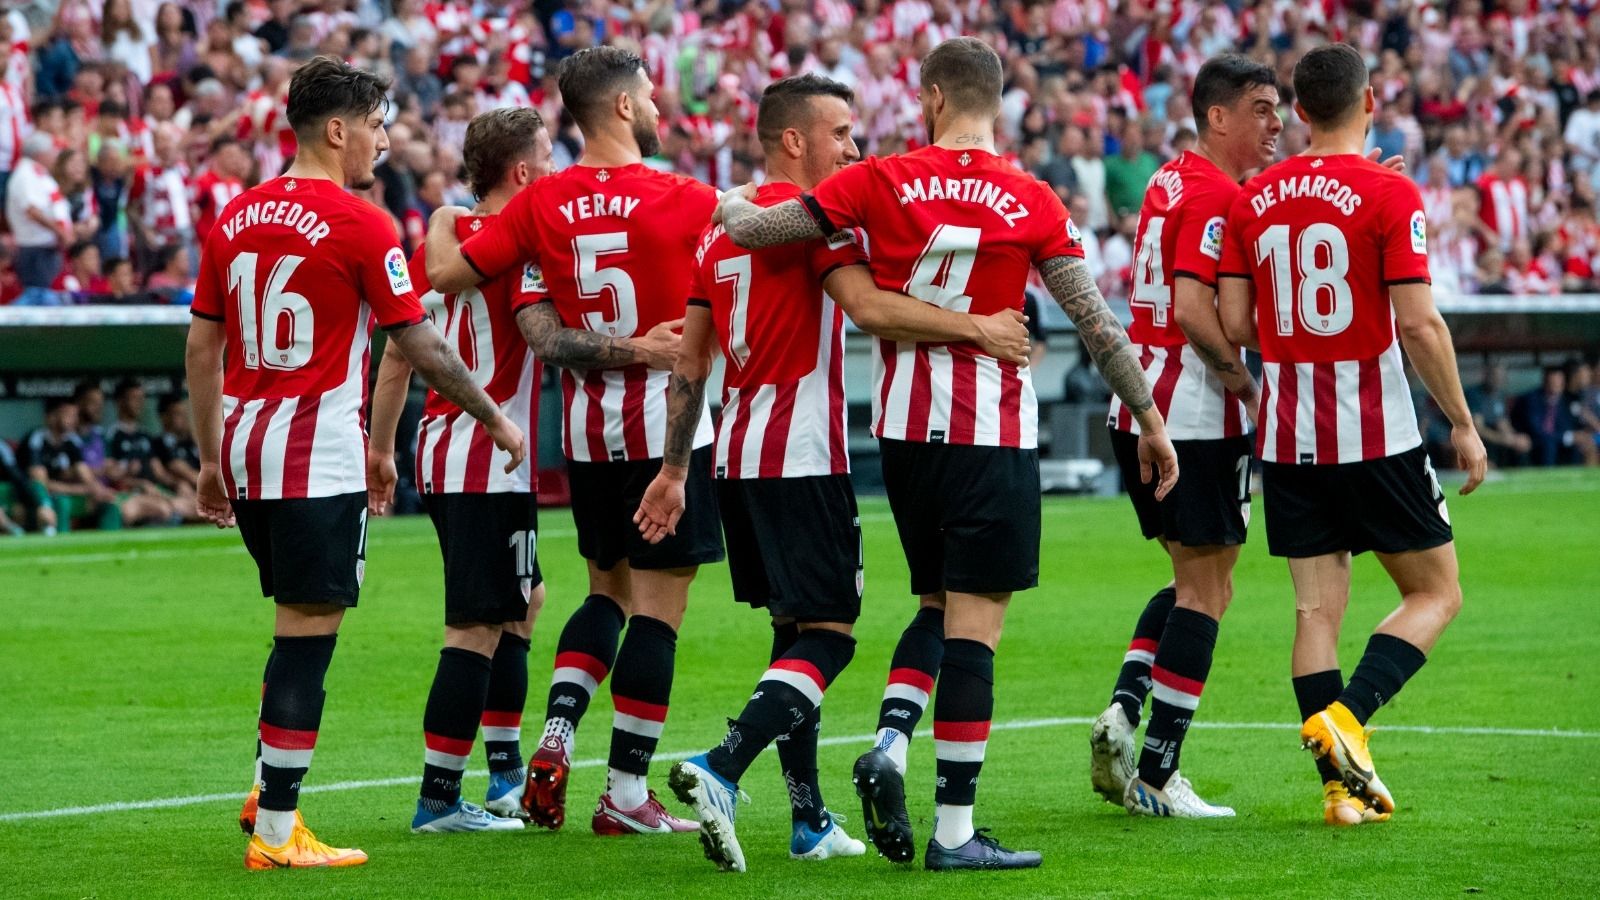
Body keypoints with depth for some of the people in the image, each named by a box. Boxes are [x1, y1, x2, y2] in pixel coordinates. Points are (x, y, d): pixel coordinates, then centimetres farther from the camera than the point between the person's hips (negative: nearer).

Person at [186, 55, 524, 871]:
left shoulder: (236, 217, 9)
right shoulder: (359, 225, -10)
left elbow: (201, 348, 12)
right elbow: (420, 347, -8)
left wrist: (211, 458, 19)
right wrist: (495, 418, 5)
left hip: (244, 448, 7)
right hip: (318, 458, -7)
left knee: (299, 625, 21)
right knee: (307, 637, -2)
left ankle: (269, 790, 20)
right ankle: (275, 833, -1)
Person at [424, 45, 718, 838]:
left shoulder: (542, 205, -1)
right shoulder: (678, 201, -12)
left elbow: (445, 271, 1)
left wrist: (441, 222, 22)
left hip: (587, 429, 5)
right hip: (666, 424, -5)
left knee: (607, 592, 21)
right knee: (657, 606, 1)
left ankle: (554, 740, 4)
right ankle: (626, 794, 1)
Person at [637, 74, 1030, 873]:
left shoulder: (722, 228, 16)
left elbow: (688, 363, 17)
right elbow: (869, 308, -24)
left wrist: (674, 468, 20)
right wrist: (977, 327, -22)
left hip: (737, 456, 9)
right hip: (800, 457, -9)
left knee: (796, 628, 16)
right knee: (828, 635, -7)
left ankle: (809, 820, 16)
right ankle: (719, 770, -24)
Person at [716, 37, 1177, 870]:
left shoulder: (881, 183, -2)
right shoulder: (1031, 202, -5)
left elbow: (752, 229, 2)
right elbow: (1095, 322, -1)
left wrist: (730, 204, 26)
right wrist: (1150, 418, 10)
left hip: (904, 427, 3)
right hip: (992, 432, -3)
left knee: (939, 606, 20)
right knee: (974, 623, -2)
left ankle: (889, 743, -4)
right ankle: (954, 829, -3)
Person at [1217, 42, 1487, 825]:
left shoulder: (1252, 200, 3)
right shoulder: (1390, 194, -11)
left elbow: (1234, 325, 1)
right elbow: (1420, 326, -15)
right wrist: (1463, 424, -5)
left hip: (1287, 437, 5)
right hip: (1376, 435, -5)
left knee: (1317, 607, 8)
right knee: (1436, 593, 8)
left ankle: (1343, 781, 4)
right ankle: (1345, 716, -12)